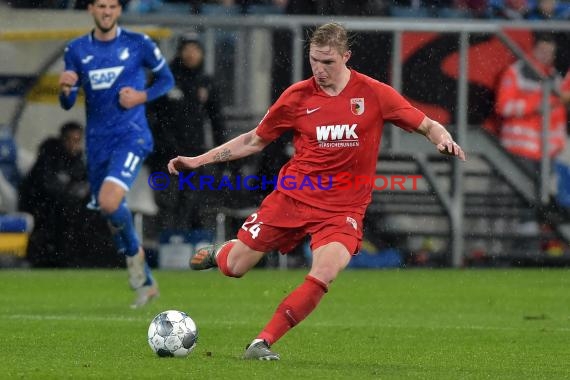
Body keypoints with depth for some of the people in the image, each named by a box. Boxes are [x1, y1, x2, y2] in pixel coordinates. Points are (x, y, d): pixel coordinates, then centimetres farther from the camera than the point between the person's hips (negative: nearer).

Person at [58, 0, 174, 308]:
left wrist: (142, 96, -10)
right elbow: (67, 104, 7)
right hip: (97, 141, 4)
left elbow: (166, 79, 9)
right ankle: (145, 283, 24)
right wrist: (65, 89, -17)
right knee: (111, 214, 7)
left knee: (109, 203, -25)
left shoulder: (138, 44, -2)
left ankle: (134, 253, 4)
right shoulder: (76, 50, 5)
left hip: (132, 136, -4)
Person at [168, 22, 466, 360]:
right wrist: (197, 161, 8)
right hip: (293, 196, 2)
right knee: (235, 267, 3)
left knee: (324, 275, -27)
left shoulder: (374, 94, -5)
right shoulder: (298, 96, 0)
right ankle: (219, 253, 43)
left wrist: (443, 138, -21)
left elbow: (426, 124, 3)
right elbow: (254, 141, 11)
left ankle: (263, 342, -16)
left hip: (343, 208, -2)